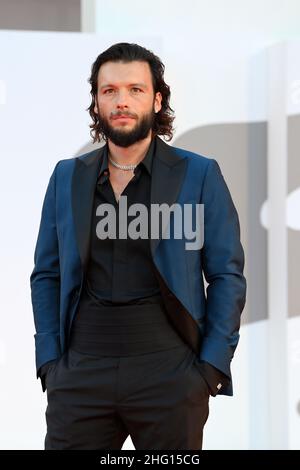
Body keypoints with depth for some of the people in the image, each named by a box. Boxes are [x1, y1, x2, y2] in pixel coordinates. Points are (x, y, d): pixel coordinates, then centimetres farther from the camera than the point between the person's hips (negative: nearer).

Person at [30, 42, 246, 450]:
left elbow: (228, 275, 1)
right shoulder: (67, 177, 9)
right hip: (79, 374, 2)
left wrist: (211, 368, -6)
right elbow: (46, 274, 12)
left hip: (169, 372, -2)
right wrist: (50, 361, 2)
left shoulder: (200, 175, 1)